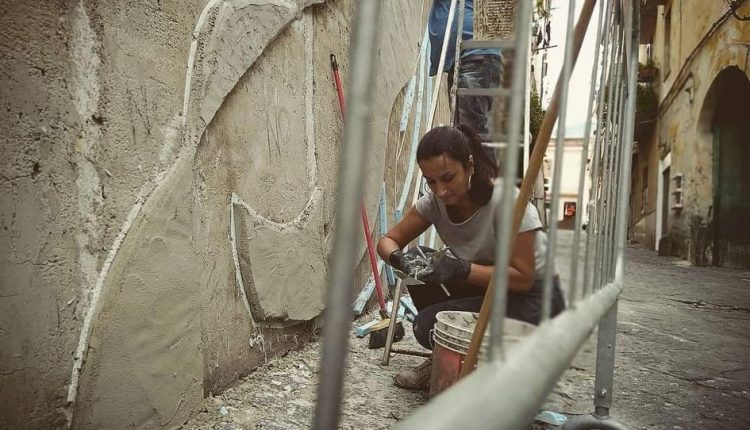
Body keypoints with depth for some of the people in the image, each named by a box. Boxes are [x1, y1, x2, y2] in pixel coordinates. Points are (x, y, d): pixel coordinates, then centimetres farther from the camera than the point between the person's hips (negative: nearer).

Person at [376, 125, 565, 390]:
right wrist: (398, 257, -28)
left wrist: (460, 268, -35)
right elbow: (388, 240, -4)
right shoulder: (434, 201, -10)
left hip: (533, 299, -7)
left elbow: (523, 278, -24)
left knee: (428, 325, -22)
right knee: (419, 264, -13)